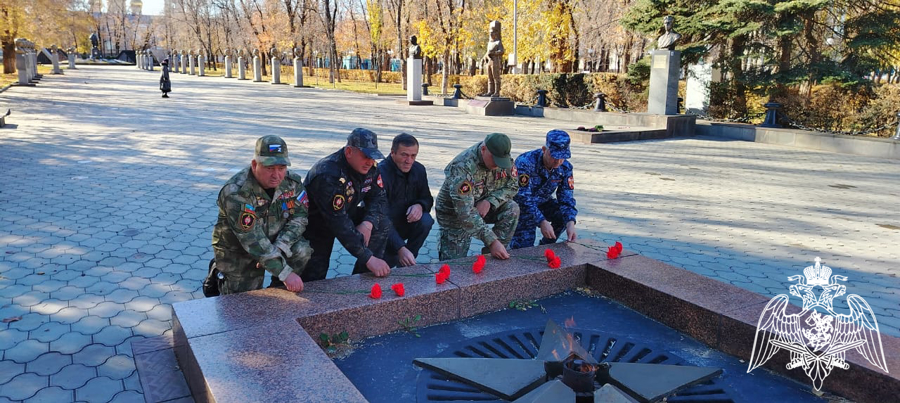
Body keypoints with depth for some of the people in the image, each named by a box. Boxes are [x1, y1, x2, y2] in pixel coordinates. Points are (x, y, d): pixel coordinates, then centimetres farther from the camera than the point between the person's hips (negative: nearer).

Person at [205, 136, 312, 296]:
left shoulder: (292, 182, -13)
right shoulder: (236, 192, -31)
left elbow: (299, 216, -11)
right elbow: (252, 240, -34)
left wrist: (278, 249, -28)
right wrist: (285, 273, -37)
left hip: (274, 242, 4)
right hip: (237, 252, -4)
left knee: (301, 250, -23)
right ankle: (219, 276, 29)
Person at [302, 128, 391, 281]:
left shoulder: (369, 168, -11)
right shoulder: (328, 176, -35)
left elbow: (378, 198, -4)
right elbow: (339, 224, -38)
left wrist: (368, 224, -26)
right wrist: (368, 258, -39)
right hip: (315, 225, -6)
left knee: (382, 223, -15)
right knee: (315, 279, -12)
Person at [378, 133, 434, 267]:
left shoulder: (419, 169, -4)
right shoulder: (380, 173, -25)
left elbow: (427, 198, 8)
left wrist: (420, 206, -21)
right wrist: (400, 248, -43)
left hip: (405, 224, 6)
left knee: (426, 220, -24)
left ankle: (407, 261, -7)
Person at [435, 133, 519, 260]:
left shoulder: (503, 158, -14)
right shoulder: (463, 167, -34)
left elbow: (512, 185, -3)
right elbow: (466, 213, -38)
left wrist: (490, 201, -23)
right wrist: (492, 241, -42)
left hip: (484, 206, 5)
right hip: (455, 213, -5)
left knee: (512, 209, -22)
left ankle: (490, 256, -10)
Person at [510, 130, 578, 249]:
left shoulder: (565, 167, -13)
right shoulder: (525, 162, -31)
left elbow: (567, 198, -14)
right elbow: (523, 198, -34)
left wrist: (570, 224, -32)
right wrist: (542, 222, -43)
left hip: (543, 203, 6)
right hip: (520, 204, -6)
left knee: (564, 214, -20)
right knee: (524, 246, -19)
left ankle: (545, 246, 3)